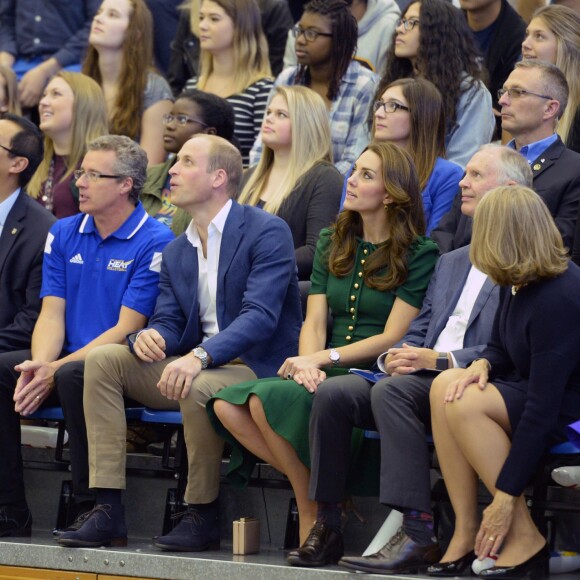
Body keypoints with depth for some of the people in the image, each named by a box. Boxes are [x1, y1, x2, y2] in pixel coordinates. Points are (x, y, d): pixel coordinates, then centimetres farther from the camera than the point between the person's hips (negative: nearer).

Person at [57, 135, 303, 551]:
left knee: (198, 387, -38)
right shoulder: (176, 252, 16)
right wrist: (148, 337, -15)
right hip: (196, 366, 8)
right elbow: (168, 322, 12)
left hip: (256, 368, -8)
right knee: (104, 359, -9)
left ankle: (203, 516, -17)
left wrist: (200, 356, -35)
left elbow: (260, 315, -21)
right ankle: (108, 512, -15)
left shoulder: (267, 232, -9)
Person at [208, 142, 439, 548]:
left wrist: (321, 359, -15)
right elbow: (314, 321, 9)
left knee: (268, 400, -30)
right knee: (227, 405, -20)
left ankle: (313, 514, -13)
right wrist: (308, 367, -13)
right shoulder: (333, 243, 18)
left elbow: (392, 337, -9)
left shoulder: (418, 253, -2)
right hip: (327, 376, 6)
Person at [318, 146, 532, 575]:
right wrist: (397, 355, 1)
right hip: (421, 379, 8)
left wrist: (440, 359, -18)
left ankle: (419, 535, -36)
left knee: (391, 391, -34)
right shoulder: (450, 262, 28)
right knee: (333, 394, -16)